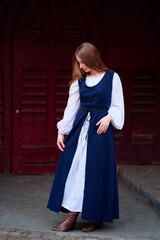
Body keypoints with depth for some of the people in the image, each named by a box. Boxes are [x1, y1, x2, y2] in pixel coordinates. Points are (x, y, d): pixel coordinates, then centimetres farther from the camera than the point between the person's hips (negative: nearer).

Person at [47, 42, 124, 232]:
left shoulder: (112, 77, 1)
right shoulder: (79, 80, 12)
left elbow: (117, 106, 3)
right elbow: (71, 107, 10)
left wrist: (108, 117, -16)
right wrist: (62, 131, 5)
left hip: (100, 127, -4)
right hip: (80, 126, 4)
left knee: (97, 170, -3)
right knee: (74, 168, -1)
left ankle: (97, 217, 8)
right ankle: (72, 216, 3)